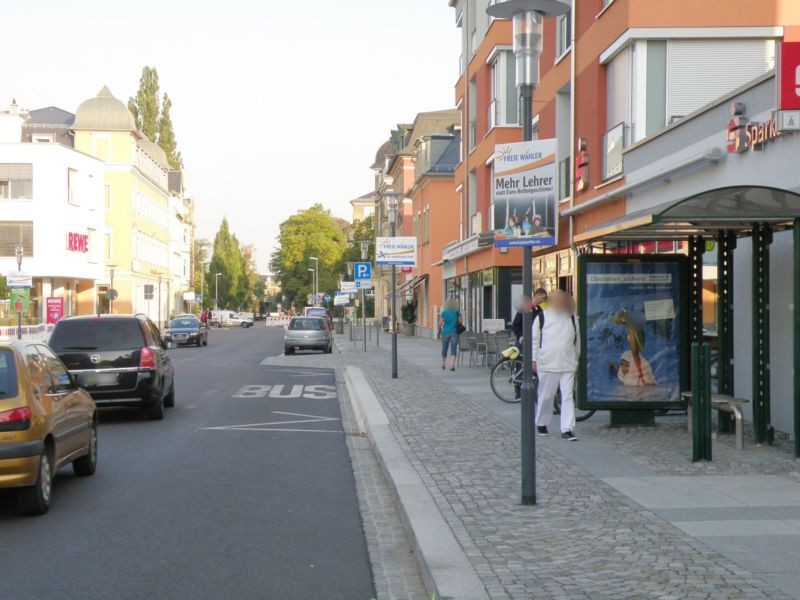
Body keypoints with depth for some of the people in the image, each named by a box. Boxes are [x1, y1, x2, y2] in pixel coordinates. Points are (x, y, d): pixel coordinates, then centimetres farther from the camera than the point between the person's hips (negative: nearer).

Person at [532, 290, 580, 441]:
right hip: (547, 364, -2)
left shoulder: (571, 318, 9)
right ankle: (541, 423, 25)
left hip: (568, 365, 2)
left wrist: (576, 359, 19)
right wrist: (533, 360, -2)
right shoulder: (542, 318, 0)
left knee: (568, 396, -3)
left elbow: (577, 340, 18)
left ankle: (567, 429, -3)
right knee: (546, 396, 6)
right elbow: (534, 339, 2)